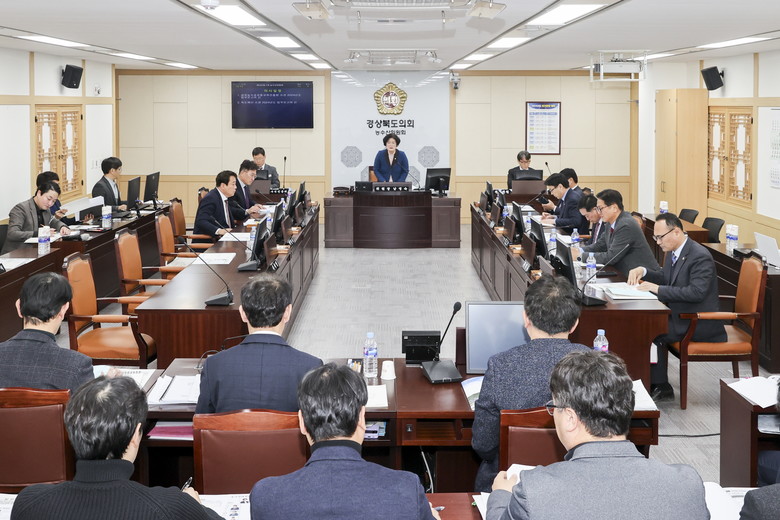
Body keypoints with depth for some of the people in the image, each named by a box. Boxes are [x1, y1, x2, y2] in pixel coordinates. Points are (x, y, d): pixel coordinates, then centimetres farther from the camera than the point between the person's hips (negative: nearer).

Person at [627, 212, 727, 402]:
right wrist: (643, 271, 2)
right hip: (679, 314, 10)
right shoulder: (673, 251, 7)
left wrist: (658, 289, -29)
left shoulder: (700, 256, -22)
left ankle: (660, 387, -3)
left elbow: (696, 292, -31)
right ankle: (652, 381, 4)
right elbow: (665, 278, 22)